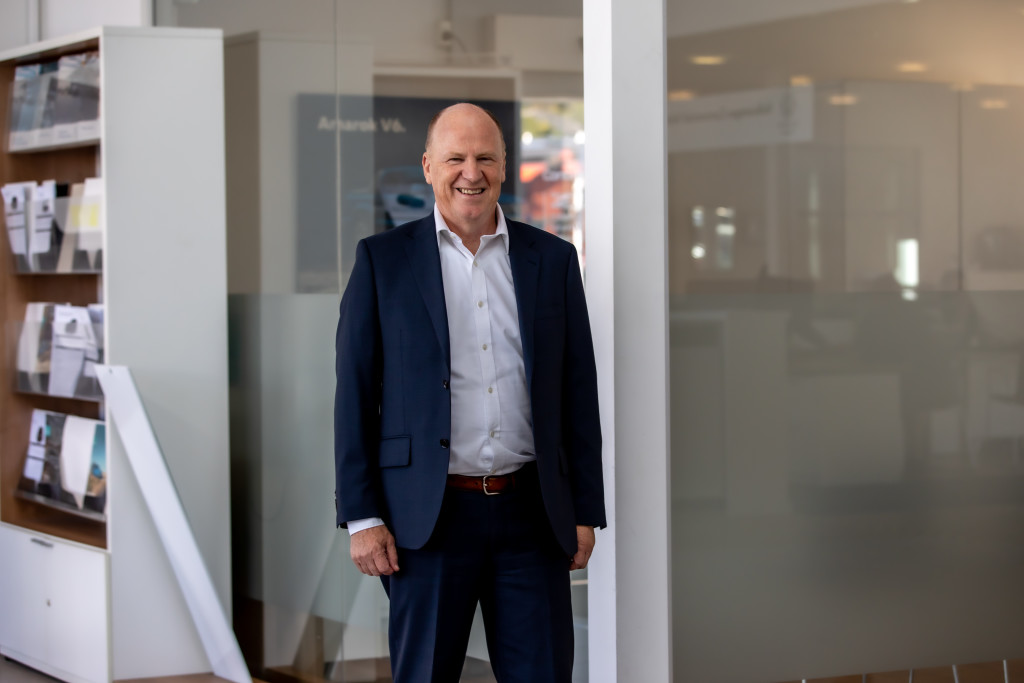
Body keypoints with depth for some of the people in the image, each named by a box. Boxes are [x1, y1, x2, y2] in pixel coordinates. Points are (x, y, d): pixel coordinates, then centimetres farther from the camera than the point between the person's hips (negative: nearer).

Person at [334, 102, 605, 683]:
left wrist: (586, 512, 7)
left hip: (532, 516, 2)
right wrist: (362, 517, -4)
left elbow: (579, 392, 11)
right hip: (428, 519, -2)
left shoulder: (553, 259, 9)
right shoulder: (383, 259, 4)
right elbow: (354, 395, 2)